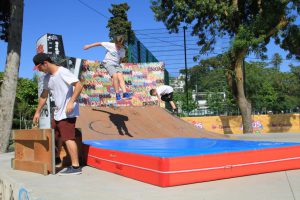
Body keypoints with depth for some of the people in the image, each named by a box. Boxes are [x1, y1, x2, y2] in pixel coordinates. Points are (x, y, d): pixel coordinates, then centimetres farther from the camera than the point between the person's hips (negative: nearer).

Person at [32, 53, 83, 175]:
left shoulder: (62, 72, -14)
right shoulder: (47, 78, 12)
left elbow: (79, 85, -21)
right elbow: (44, 95, 21)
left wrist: (71, 102, -27)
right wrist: (37, 112, 21)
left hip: (68, 112, -9)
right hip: (57, 112, 9)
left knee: (68, 138, -13)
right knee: (56, 136, 21)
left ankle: (75, 167, -10)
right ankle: (56, 158, 42)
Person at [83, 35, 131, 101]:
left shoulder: (123, 51, 2)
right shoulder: (110, 45, -9)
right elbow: (99, 44, -2)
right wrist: (89, 46, 3)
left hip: (116, 64, 4)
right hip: (108, 63, -4)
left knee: (120, 76, -19)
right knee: (115, 75, -25)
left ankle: (125, 93, -28)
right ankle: (117, 94, -19)